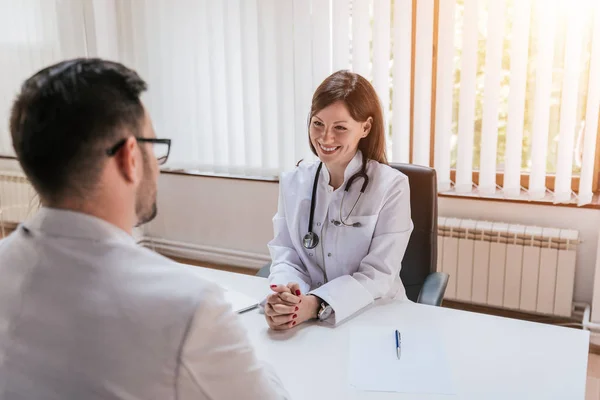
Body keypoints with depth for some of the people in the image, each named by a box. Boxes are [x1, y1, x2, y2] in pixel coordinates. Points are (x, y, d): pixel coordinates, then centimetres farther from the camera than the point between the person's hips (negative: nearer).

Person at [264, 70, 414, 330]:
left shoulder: (392, 187, -9)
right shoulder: (292, 182, 3)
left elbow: (378, 275, -13)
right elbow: (285, 256, 0)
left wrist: (315, 305, -27)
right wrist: (286, 296, -21)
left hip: (375, 316, -2)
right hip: (303, 311, 2)